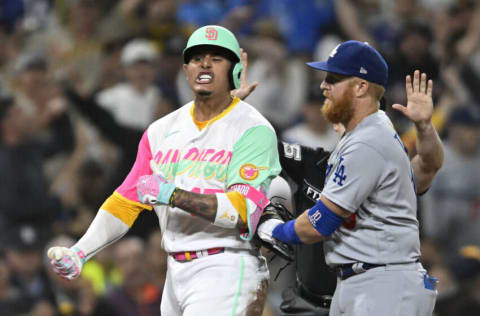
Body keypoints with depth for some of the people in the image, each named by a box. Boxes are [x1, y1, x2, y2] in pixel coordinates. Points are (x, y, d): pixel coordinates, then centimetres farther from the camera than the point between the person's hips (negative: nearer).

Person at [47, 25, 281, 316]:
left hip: (226, 272, -7)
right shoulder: (162, 131, 15)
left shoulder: (254, 130, -6)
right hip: (176, 274, 7)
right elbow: (125, 202, 12)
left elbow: (244, 211, -18)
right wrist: (80, 252, -2)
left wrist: (172, 195, -24)